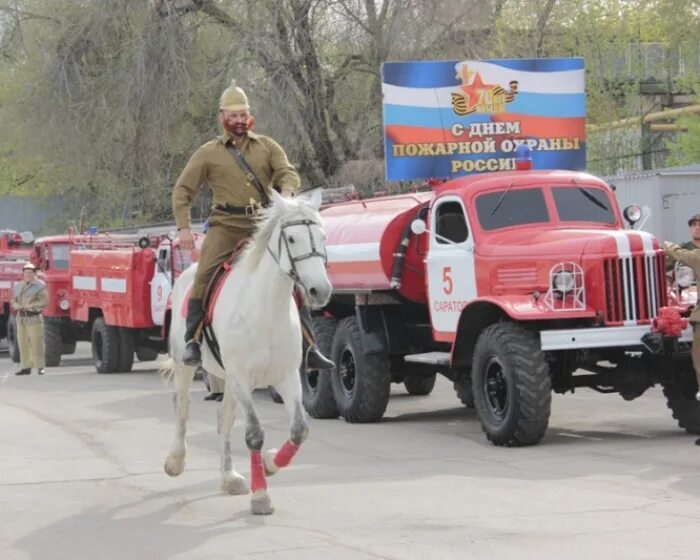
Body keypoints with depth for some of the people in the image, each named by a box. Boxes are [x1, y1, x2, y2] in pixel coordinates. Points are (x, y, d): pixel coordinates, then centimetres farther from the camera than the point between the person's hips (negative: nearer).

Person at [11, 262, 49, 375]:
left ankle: (40, 367, -3)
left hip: (34, 317, -6)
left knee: (36, 343, -7)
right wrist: (17, 306, -5)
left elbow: (44, 301, -11)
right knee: (23, 344, 5)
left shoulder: (40, 286, -4)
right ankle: (26, 367, 9)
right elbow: (13, 301, 18)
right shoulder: (18, 286, 16)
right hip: (21, 317, 6)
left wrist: (30, 306, -15)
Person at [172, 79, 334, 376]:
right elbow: (182, 190, 8)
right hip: (226, 226, -2)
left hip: (265, 226, 2)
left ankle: (308, 348, 2)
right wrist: (184, 227, -4)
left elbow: (288, 172, 1)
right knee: (203, 276, -21)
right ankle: (193, 342, -13)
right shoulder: (208, 154, 7)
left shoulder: (267, 146, 13)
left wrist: (286, 192, -23)